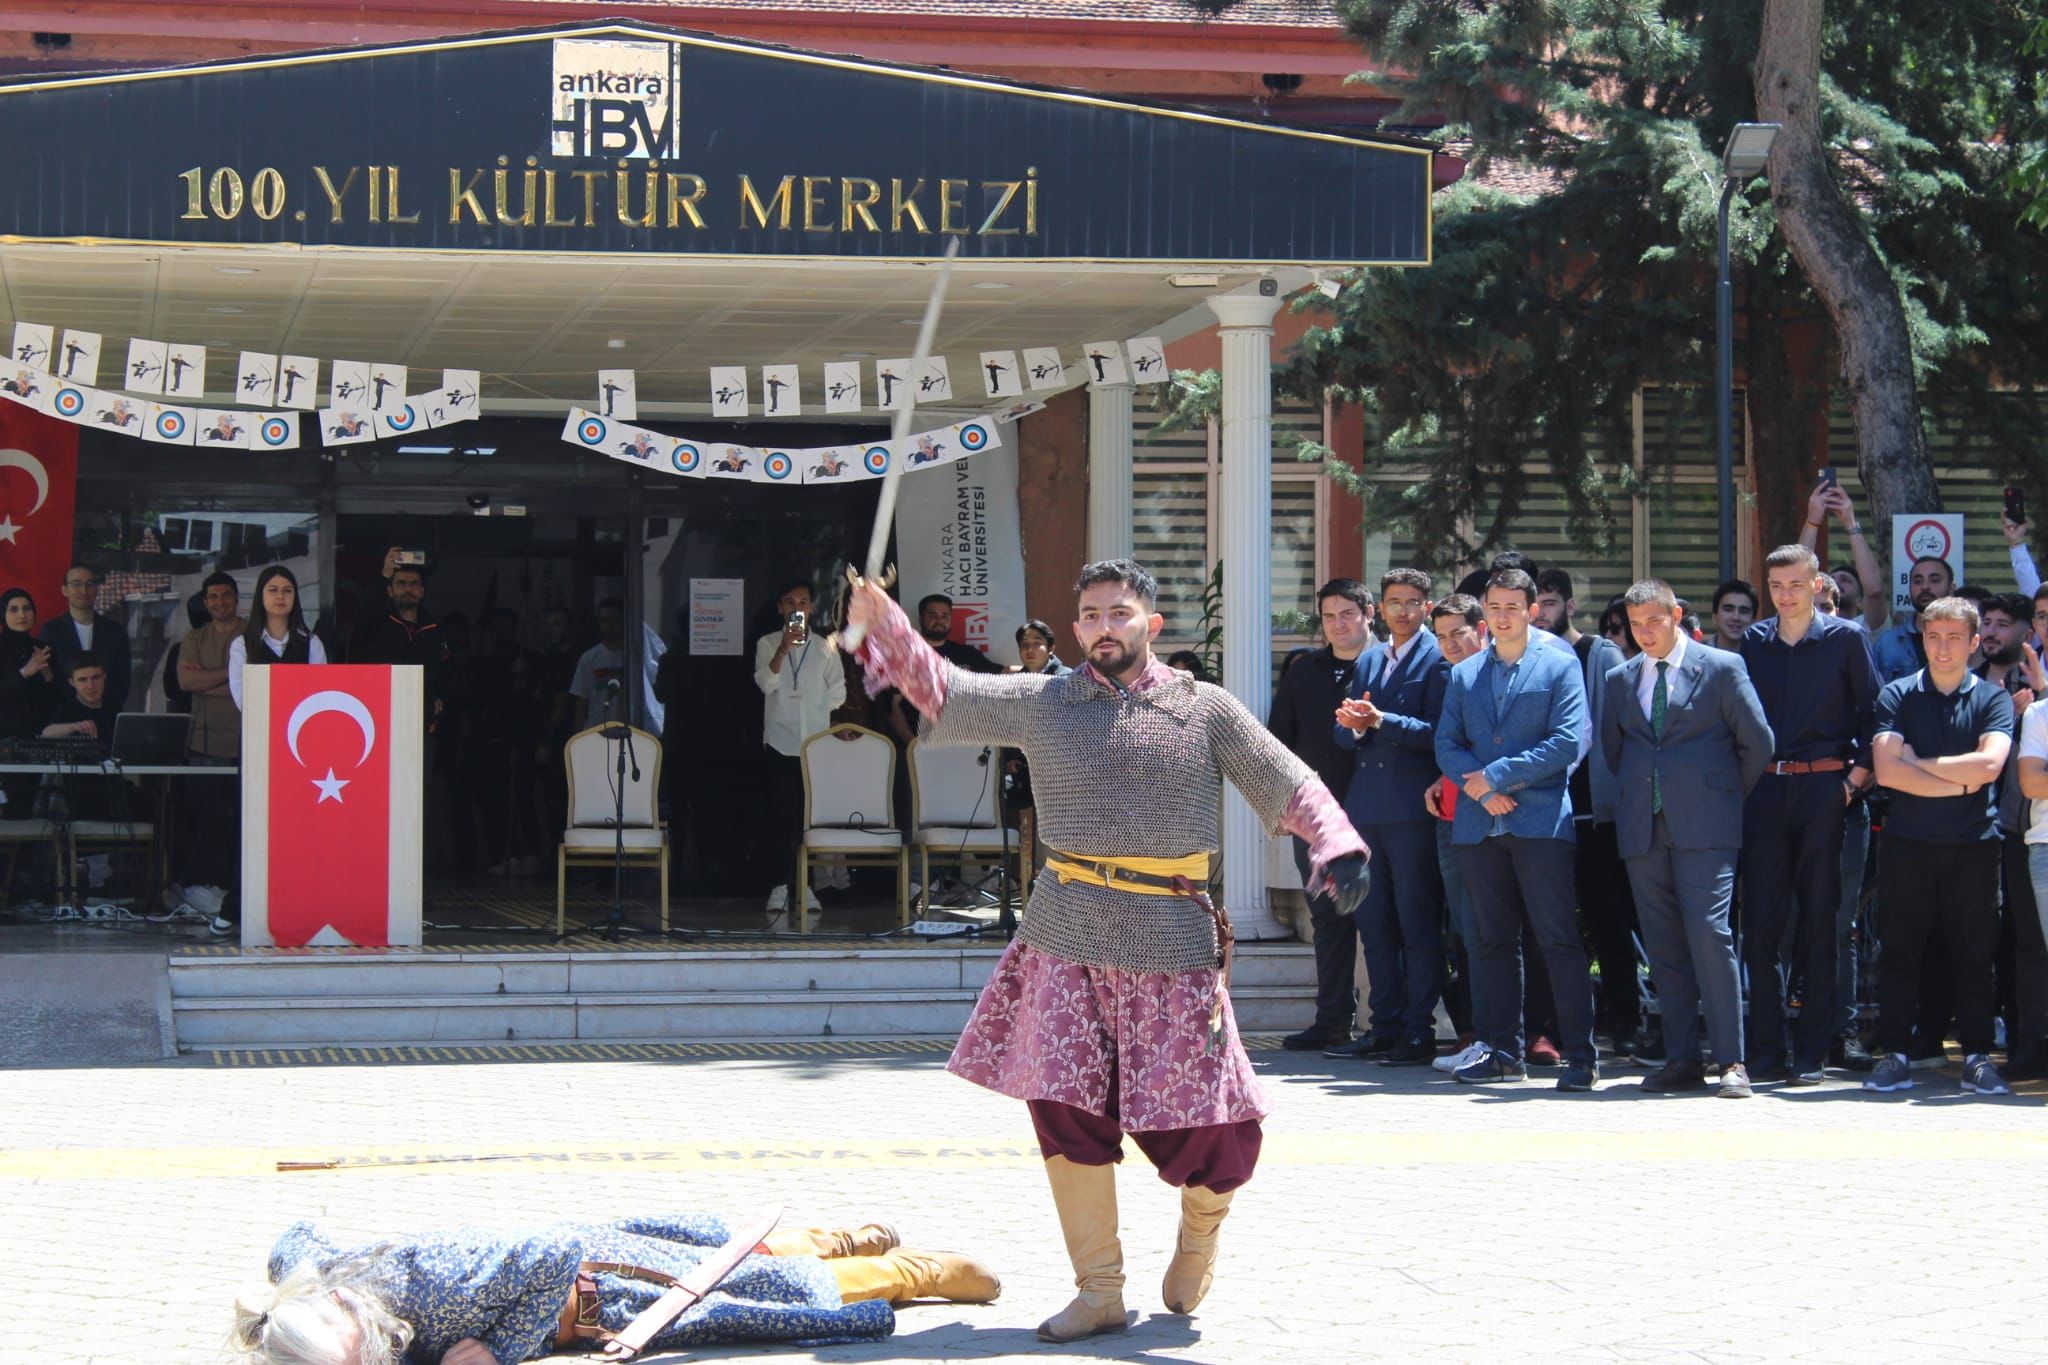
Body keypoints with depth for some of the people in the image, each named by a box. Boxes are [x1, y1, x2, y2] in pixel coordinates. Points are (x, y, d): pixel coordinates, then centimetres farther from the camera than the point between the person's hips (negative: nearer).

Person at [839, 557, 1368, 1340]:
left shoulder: (1206, 710, 5)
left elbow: (1288, 783, 2)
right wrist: (879, 630, -15)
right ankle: (1098, 1293, 10)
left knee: (1188, 1117, -2)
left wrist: (1337, 846, -15)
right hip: (1068, 935, 1)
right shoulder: (1042, 705, 7)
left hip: (1169, 938, -1)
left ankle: (1202, 1225, 34)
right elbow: (944, 692, 0)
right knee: (1066, 1110, -3)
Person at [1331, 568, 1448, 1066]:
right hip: (1367, 808, 7)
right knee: (1374, 922, 9)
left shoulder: (1438, 660, -4)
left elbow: (1438, 734, -13)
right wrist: (1355, 727, -6)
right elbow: (1344, 736, 16)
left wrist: (1381, 721, -19)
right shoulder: (1368, 661, 18)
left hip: (1412, 809, -7)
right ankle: (1385, 1027, 15)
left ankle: (1419, 1032, -1)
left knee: (1418, 922, -4)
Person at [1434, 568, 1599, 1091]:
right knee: (1494, 941, 7)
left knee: (1559, 940, -7)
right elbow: (1446, 745, 10)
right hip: (1479, 825, 4)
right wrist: (1480, 789, -9)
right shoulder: (1464, 674, 16)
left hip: (1541, 819, -4)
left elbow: (1570, 740, -7)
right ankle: (1503, 1051, 13)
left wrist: (1498, 776, -9)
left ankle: (1579, 1056, -5)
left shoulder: (1559, 666, 3)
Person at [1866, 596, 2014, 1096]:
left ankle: (1977, 1057, 7)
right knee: (1899, 952, 1)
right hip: (1908, 843, 0)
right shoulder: (1897, 697, 5)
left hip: (1972, 846, 0)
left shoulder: (1993, 699, 6)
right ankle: (1895, 1056, 6)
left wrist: (1918, 763, -7)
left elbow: (1989, 764, -11)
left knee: (1974, 954, 2)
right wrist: (1959, 783, -8)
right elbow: (1886, 771, -7)